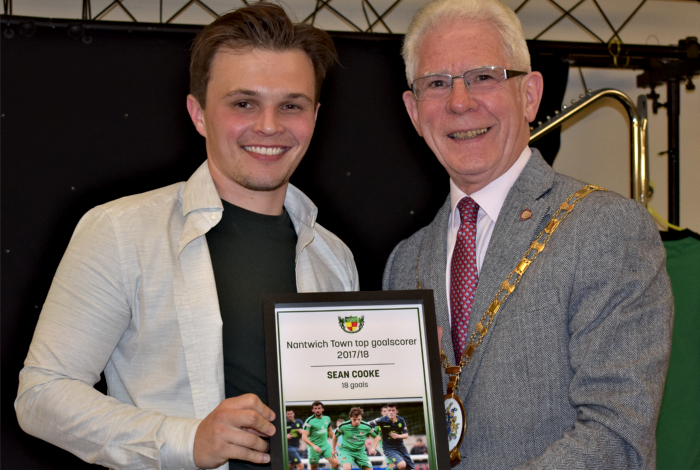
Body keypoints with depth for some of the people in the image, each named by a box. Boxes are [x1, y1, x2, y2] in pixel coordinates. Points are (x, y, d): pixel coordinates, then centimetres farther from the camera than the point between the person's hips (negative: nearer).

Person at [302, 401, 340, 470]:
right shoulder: (309, 421, -13)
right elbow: (304, 437, -18)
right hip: (314, 448, -4)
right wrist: (313, 446, -31)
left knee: (335, 463, -11)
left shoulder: (327, 419, 5)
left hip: (325, 446, 4)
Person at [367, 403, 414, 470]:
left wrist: (398, 436, -24)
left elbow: (406, 435, -2)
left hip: (401, 447, 5)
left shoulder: (401, 420, -4)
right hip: (389, 449, -5)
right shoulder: (382, 420, -15)